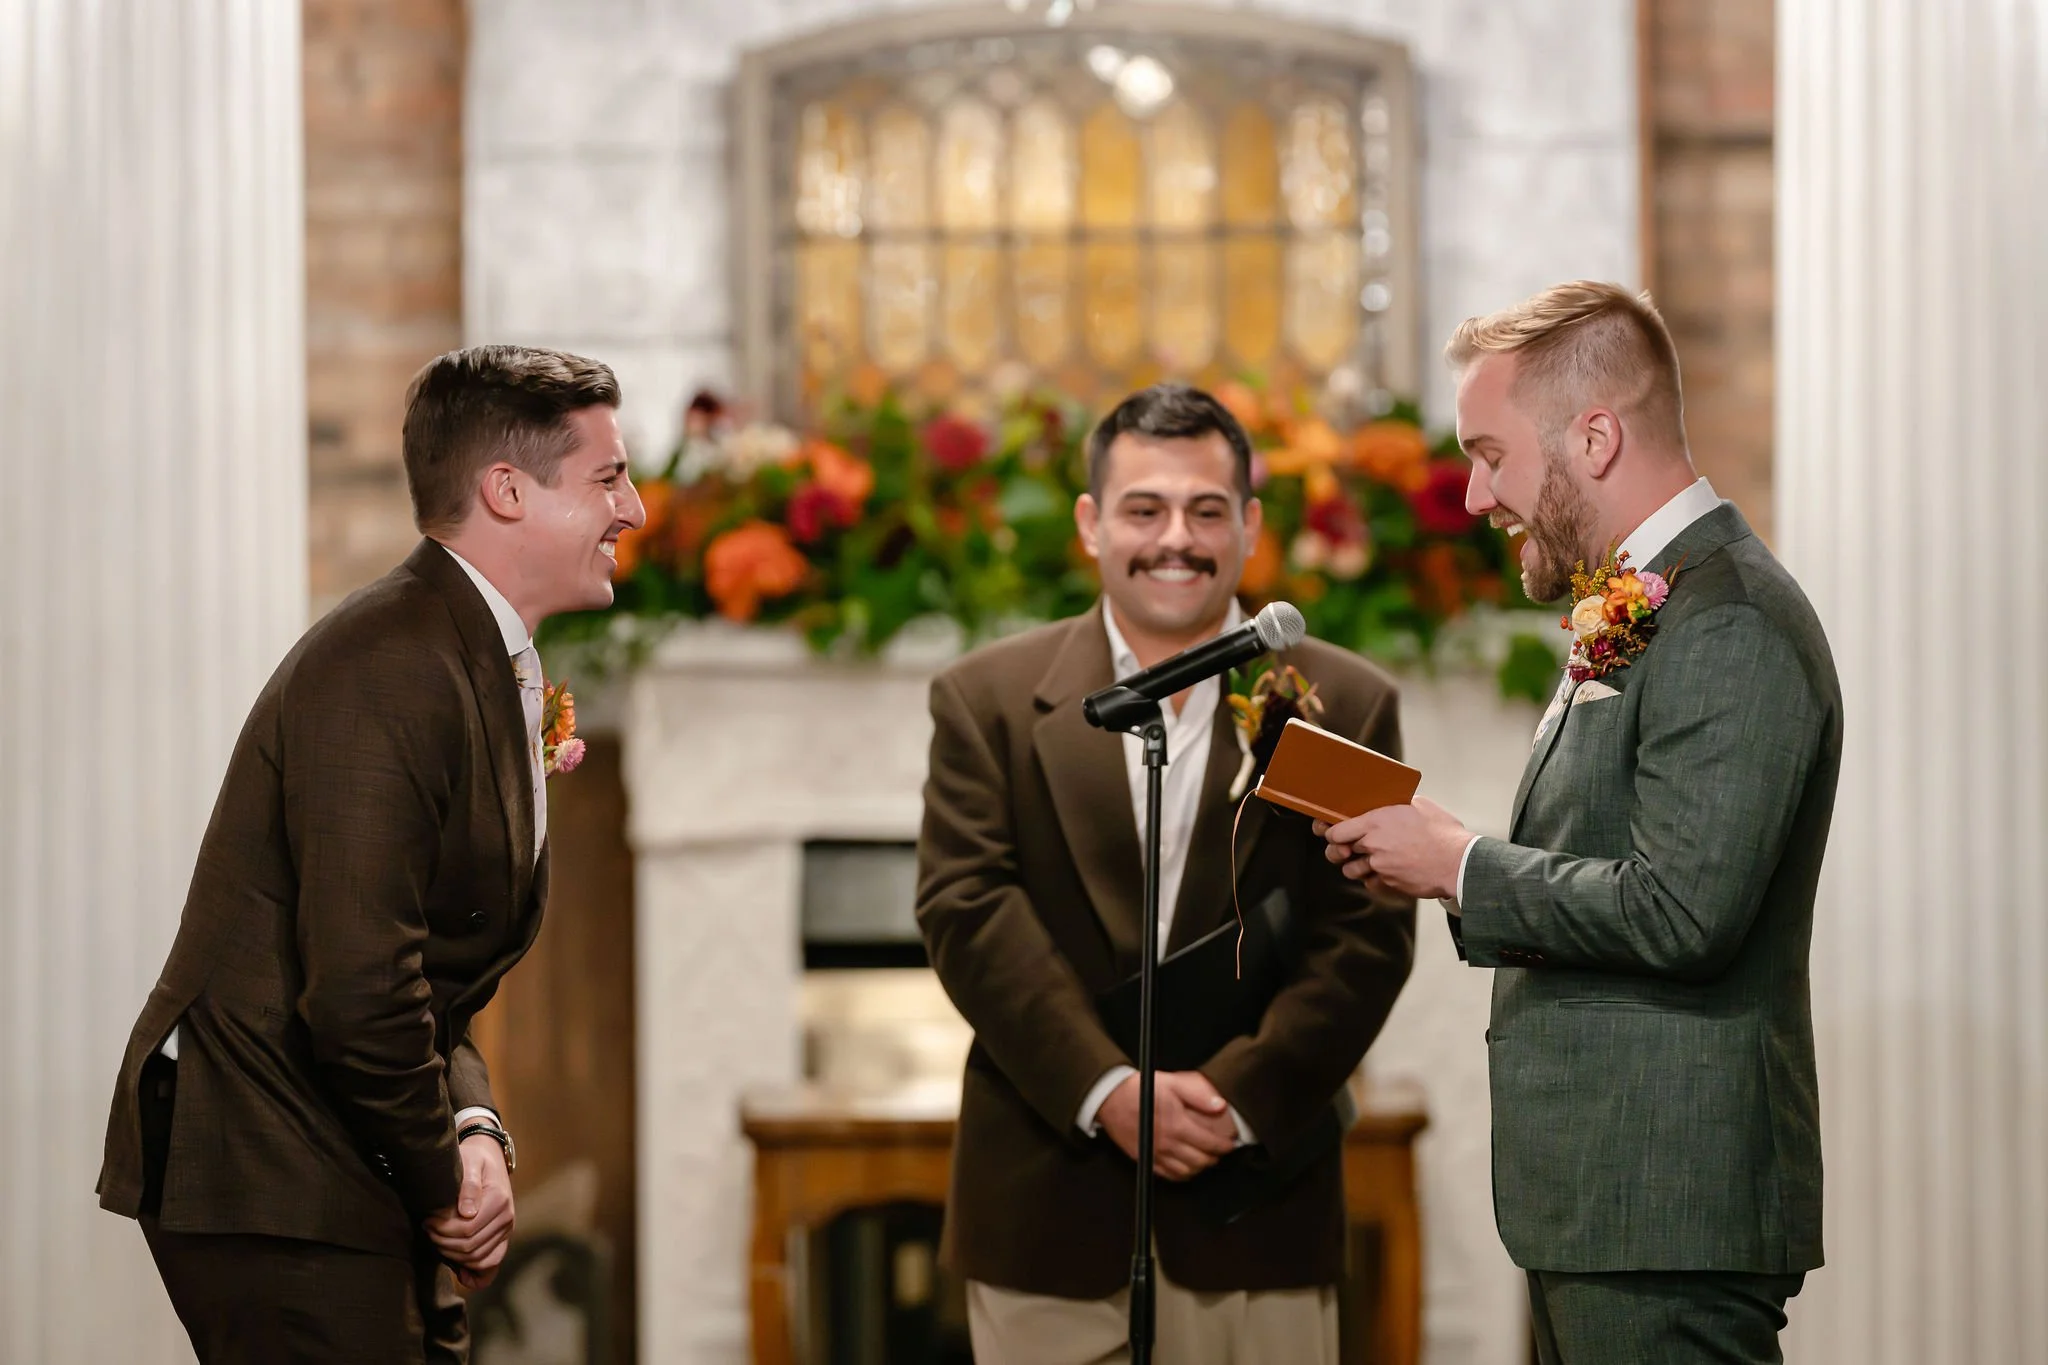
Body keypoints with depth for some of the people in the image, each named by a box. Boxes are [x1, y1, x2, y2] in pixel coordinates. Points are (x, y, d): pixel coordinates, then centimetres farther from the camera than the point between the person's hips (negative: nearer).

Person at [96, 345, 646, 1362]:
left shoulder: (488, 668, 14)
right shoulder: (387, 676, -19)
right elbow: (358, 989, -25)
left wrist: (474, 1128, -1)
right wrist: (446, 1180, -12)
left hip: (352, 1190, 10)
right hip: (272, 1193, -10)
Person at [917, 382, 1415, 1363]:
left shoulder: (1343, 705, 6)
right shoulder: (989, 700, 6)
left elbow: (1367, 933, -1)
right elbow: (967, 912, -3)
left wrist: (1240, 1096, -14)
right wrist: (1105, 1089, -14)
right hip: (1049, 1216, 0)